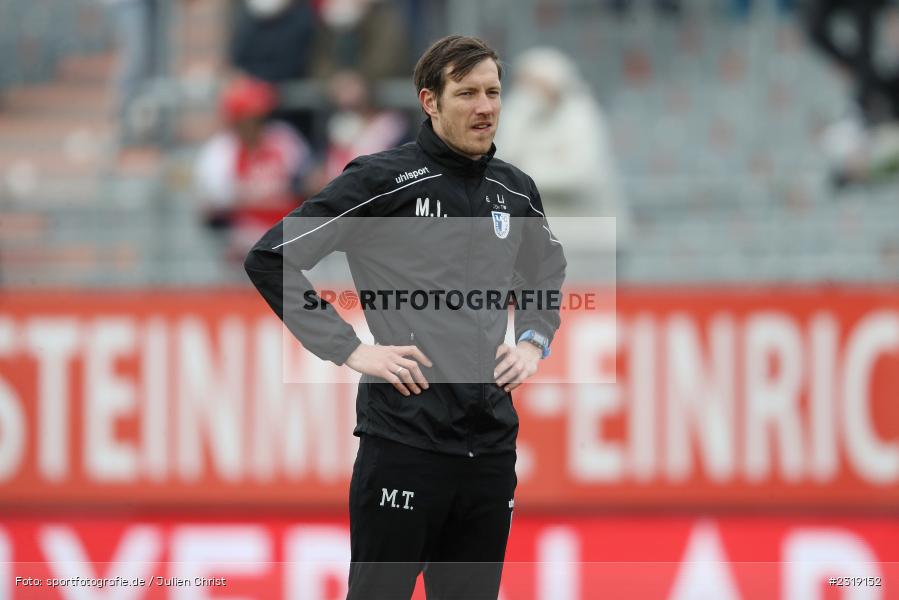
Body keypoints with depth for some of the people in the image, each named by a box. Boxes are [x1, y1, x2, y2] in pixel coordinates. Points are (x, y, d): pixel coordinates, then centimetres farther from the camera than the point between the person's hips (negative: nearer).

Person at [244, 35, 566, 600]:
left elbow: (548, 270, 31)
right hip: (406, 442, -5)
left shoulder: (515, 189, 10)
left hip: (492, 447, 5)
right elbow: (271, 258, -9)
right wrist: (351, 349, -12)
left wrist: (534, 342, 12)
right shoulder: (383, 179, -7)